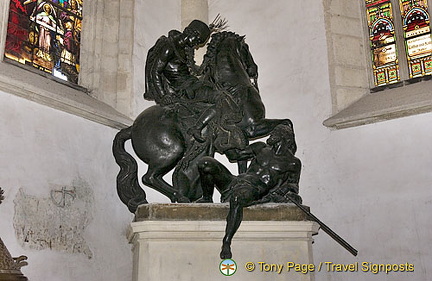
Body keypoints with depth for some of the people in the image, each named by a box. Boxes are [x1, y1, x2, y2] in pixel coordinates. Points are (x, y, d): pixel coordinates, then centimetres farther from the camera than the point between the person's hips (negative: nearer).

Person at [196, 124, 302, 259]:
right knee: (205, 163, -15)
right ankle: (207, 198, 8)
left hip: (253, 191, -5)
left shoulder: (292, 163, 12)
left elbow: (292, 185, 12)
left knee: (237, 198, -44)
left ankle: (226, 243, -38)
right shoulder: (262, 149, 22)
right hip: (235, 181, 5)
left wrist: (292, 194, -5)